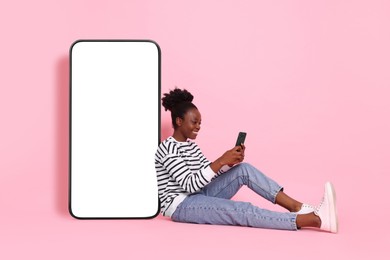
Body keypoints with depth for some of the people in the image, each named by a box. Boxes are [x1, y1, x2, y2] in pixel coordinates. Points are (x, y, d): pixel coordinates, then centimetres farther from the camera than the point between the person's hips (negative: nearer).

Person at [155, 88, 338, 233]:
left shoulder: (190, 145, 14)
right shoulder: (168, 148, -15)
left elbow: (209, 174, 8)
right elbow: (189, 185, -23)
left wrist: (230, 162, -11)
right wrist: (221, 161, -28)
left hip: (199, 195, 9)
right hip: (181, 206, -9)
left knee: (243, 169, -8)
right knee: (242, 210, -27)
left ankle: (297, 207, -16)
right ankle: (316, 219, -37)